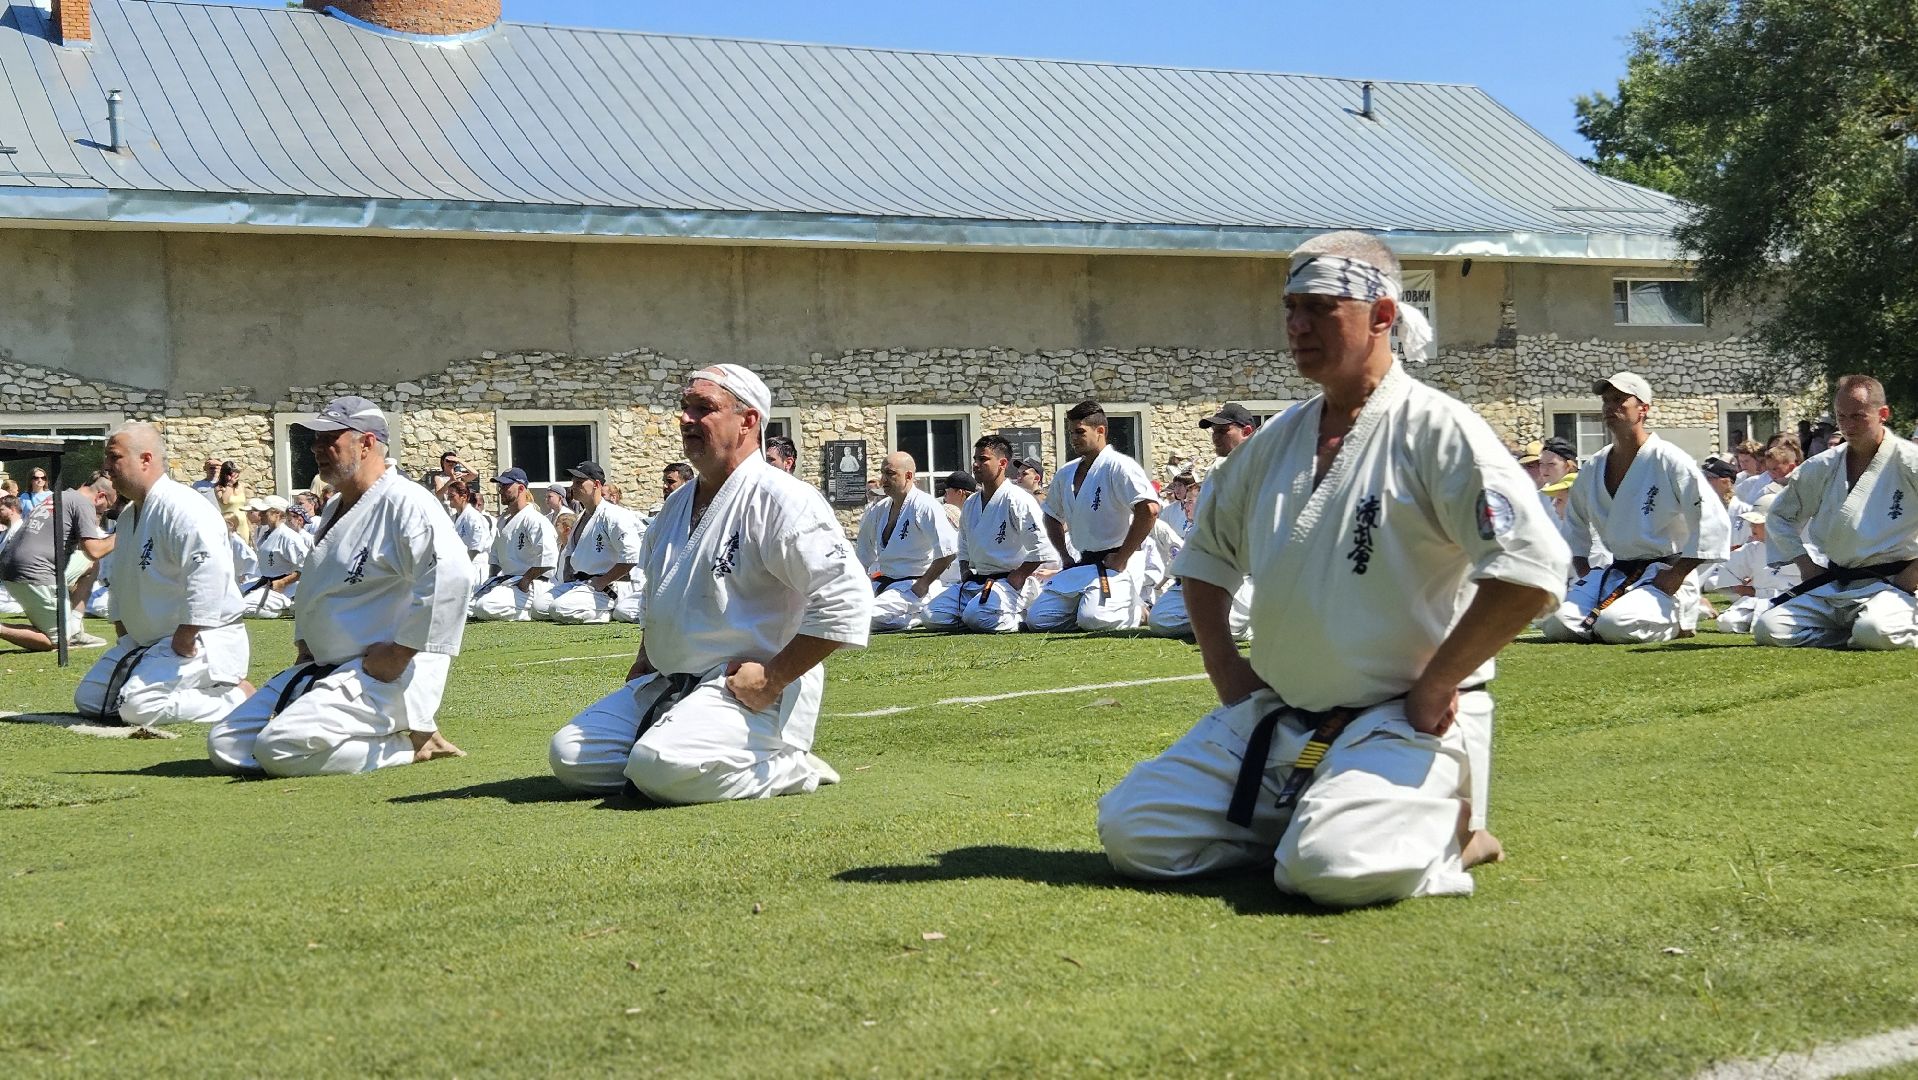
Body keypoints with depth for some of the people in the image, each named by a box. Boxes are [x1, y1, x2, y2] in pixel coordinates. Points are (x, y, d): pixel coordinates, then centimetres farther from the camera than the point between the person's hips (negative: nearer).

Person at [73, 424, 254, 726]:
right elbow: (120, 582, 24)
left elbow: (208, 575, -32)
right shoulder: (129, 515, 14)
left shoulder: (182, 507, -20)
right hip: (147, 641, 10)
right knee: (88, 698, 7)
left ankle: (239, 698, -12)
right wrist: (123, 642, 14)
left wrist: (183, 645, -28)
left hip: (200, 641, -10)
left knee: (138, 705, -27)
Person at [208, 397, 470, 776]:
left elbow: (451, 574, -30)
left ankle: (412, 743, -8)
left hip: (386, 675, -11)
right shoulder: (334, 509, 19)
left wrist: (400, 653, -24)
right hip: (322, 668, 11)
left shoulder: (404, 502, -15)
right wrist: (304, 643, 17)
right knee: (225, 746, 4)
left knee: (279, 747, -27)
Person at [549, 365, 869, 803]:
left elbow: (846, 602, -23)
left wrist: (772, 678, -20)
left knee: (660, 768, -33)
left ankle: (789, 769, -8)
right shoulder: (677, 504, 16)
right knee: (568, 755, -2)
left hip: (752, 697, -9)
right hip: (666, 686, 9)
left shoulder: (781, 499, -13)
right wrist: (643, 665, 20)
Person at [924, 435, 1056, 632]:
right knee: (932, 615, -5)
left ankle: (1021, 617, -5)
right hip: (976, 581, 9)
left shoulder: (1017, 500, -13)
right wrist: (965, 572, 10)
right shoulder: (971, 502, 13)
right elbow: (964, 546, 28)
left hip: (1011, 581, -8)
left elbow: (1042, 549, -19)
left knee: (976, 616, -33)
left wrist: (1018, 576, -13)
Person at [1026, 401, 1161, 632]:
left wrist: (1121, 558, -19)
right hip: (1081, 565, 8)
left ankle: (1136, 609, 1)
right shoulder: (1066, 474, 12)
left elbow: (1149, 509, -24)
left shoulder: (1119, 466, -11)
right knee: (1037, 619, -4)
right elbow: (1052, 517, 29)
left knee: (1092, 619, -30)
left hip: (1116, 563, -7)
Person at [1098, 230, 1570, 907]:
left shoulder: (1438, 431, -10)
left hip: (1402, 725, -7)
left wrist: (1434, 686, -17)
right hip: (1272, 718, 7)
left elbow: (1532, 571, -22)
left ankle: (1447, 833, -1)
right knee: (1129, 832, -3)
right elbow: (1205, 552, 27)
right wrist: (1221, 661, 12)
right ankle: (1307, 823, 11)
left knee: (1330, 865, -33)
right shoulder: (1275, 442, 11)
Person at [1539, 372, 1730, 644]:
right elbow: (1574, 521, 25)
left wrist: (1677, 574, -16)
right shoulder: (1594, 467, 9)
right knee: (1556, 623, -16)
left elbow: (1713, 521, -15)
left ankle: (1677, 621, 0)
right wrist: (1583, 572, 12)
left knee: (1614, 624, -31)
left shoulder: (1670, 461, -10)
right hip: (1616, 572, 5)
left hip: (1662, 575, -5)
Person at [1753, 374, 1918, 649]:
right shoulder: (1822, 467, 8)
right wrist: (1804, 563, 7)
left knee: (1875, 631, -37)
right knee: (1767, 629, -14)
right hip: (1832, 585, 5)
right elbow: (1779, 517, 21)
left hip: (1889, 584, -5)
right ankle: (1854, 635, 3)